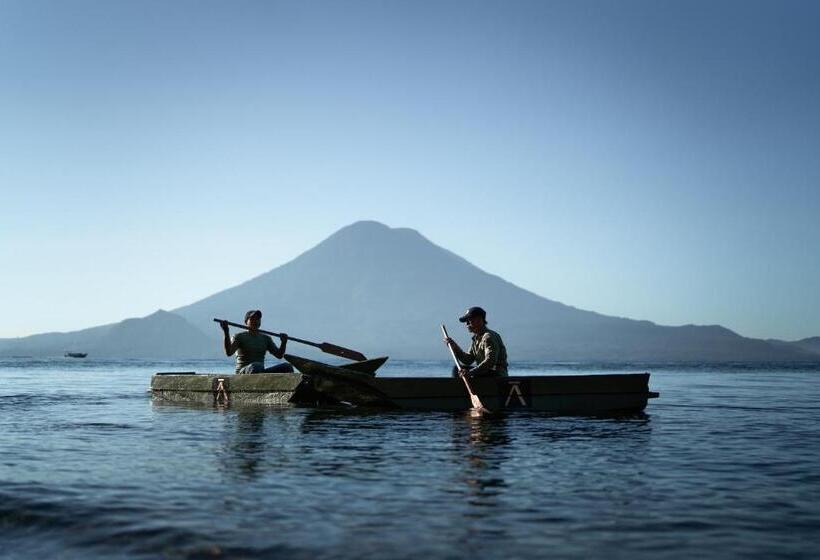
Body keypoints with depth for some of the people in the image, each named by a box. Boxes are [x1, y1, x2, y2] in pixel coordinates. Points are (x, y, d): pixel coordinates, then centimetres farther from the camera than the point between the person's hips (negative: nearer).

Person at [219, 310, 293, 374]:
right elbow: (229, 352, -16)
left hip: (260, 373, 5)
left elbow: (279, 355, 10)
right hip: (243, 373, -5)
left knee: (287, 367, -19)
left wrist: (284, 342, -8)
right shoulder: (239, 337, 2)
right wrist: (226, 332, -26)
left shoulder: (266, 338, 16)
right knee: (256, 366, -41)